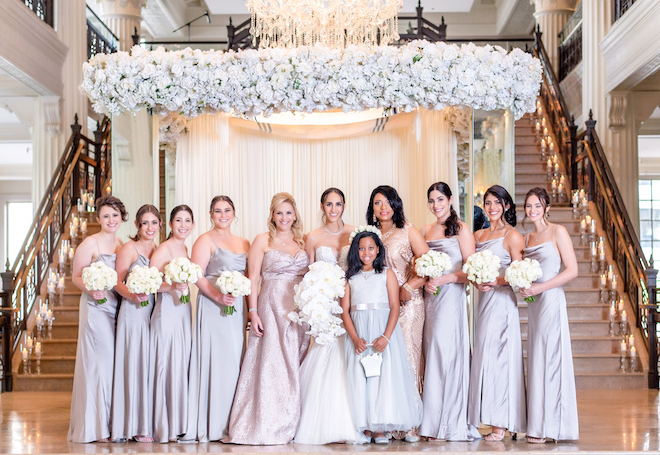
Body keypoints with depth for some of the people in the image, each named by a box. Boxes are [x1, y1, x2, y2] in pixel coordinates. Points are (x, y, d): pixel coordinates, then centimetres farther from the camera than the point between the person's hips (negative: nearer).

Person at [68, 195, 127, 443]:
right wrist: (92, 290, -24)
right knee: (98, 362, -5)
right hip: (96, 309, -6)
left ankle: (113, 423, 14)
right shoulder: (90, 244, -5)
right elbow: (76, 277, -6)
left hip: (119, 309, 6)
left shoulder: (123, 245, 13)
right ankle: (95, 427, 2)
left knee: (116, 363, 7)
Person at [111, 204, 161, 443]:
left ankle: (151, 423, 11)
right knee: (135, 365, -5)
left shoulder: (159, 249, 16)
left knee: (152, 366, 6)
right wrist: (132, 295, -23)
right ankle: (136, 426, 0)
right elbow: (118, 282, -6)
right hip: (134, 312, -6)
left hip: (155, 312, 6)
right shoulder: (129, 248, -2)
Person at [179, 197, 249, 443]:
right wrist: (218, 297, -22)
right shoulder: (206, 241, 0)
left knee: (234, 361, 4)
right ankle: (211, 425, -3)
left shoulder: (244, 243, 18)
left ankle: (230, 424, 9)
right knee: (215, 359, -7)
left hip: (237, 308, 6)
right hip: (213, 308, -6)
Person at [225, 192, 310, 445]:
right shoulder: (263, 240, 2)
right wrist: (253, 312, -10)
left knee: (295, 365, 4)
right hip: (271, 308, -4)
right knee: (272, 365, -6)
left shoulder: (302, 242, 13)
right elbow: (253, 278, -2)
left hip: (300, 311, 4)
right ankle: (268, 426, -2)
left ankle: (292, 424, 11)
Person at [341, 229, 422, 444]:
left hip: (383, 329, -2)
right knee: (359, 376, -2)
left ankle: (380, 428, -5)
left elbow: (395, 308, -2)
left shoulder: (387, 274, 6)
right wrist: (355, 338, -12)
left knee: (385, 375, -7)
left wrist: (386, 337, -16)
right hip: (358, 332, 2)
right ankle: (365, 426, 2)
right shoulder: (350, 277, 10)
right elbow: (345, 311, 4)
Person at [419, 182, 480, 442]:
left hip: (451, 298, -5)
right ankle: (433, 423, 6)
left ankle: (449, 426, -2)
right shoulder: (425, 231, 16)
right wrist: (425, 282, -1)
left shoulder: (461, 230, -1)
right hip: (430, 299, 5)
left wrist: (444, 279, -16)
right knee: (432, 356, 2)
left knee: (446, 355, -8)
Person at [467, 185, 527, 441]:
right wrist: (478, 283, -4)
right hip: (484, 300, 7)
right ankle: (491, 420, 8)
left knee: (498, 357, -7)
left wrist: (496, 282, -22)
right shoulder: (478, 235, 16)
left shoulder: (512, 236, -4)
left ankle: (502, 424, -3)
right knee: (484, 357, 4)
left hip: (502, 301, -7)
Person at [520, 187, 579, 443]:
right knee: (536, 361, 5)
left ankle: (549, 426, -1)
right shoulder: (527, 239, 16)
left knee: (550, 359, -6)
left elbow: (572, 270, -9)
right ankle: (539, 426, 9)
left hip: (551, 300, -6)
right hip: (533, 304, 6)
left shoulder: (558, 232, -3)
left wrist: (540, 288, -14)